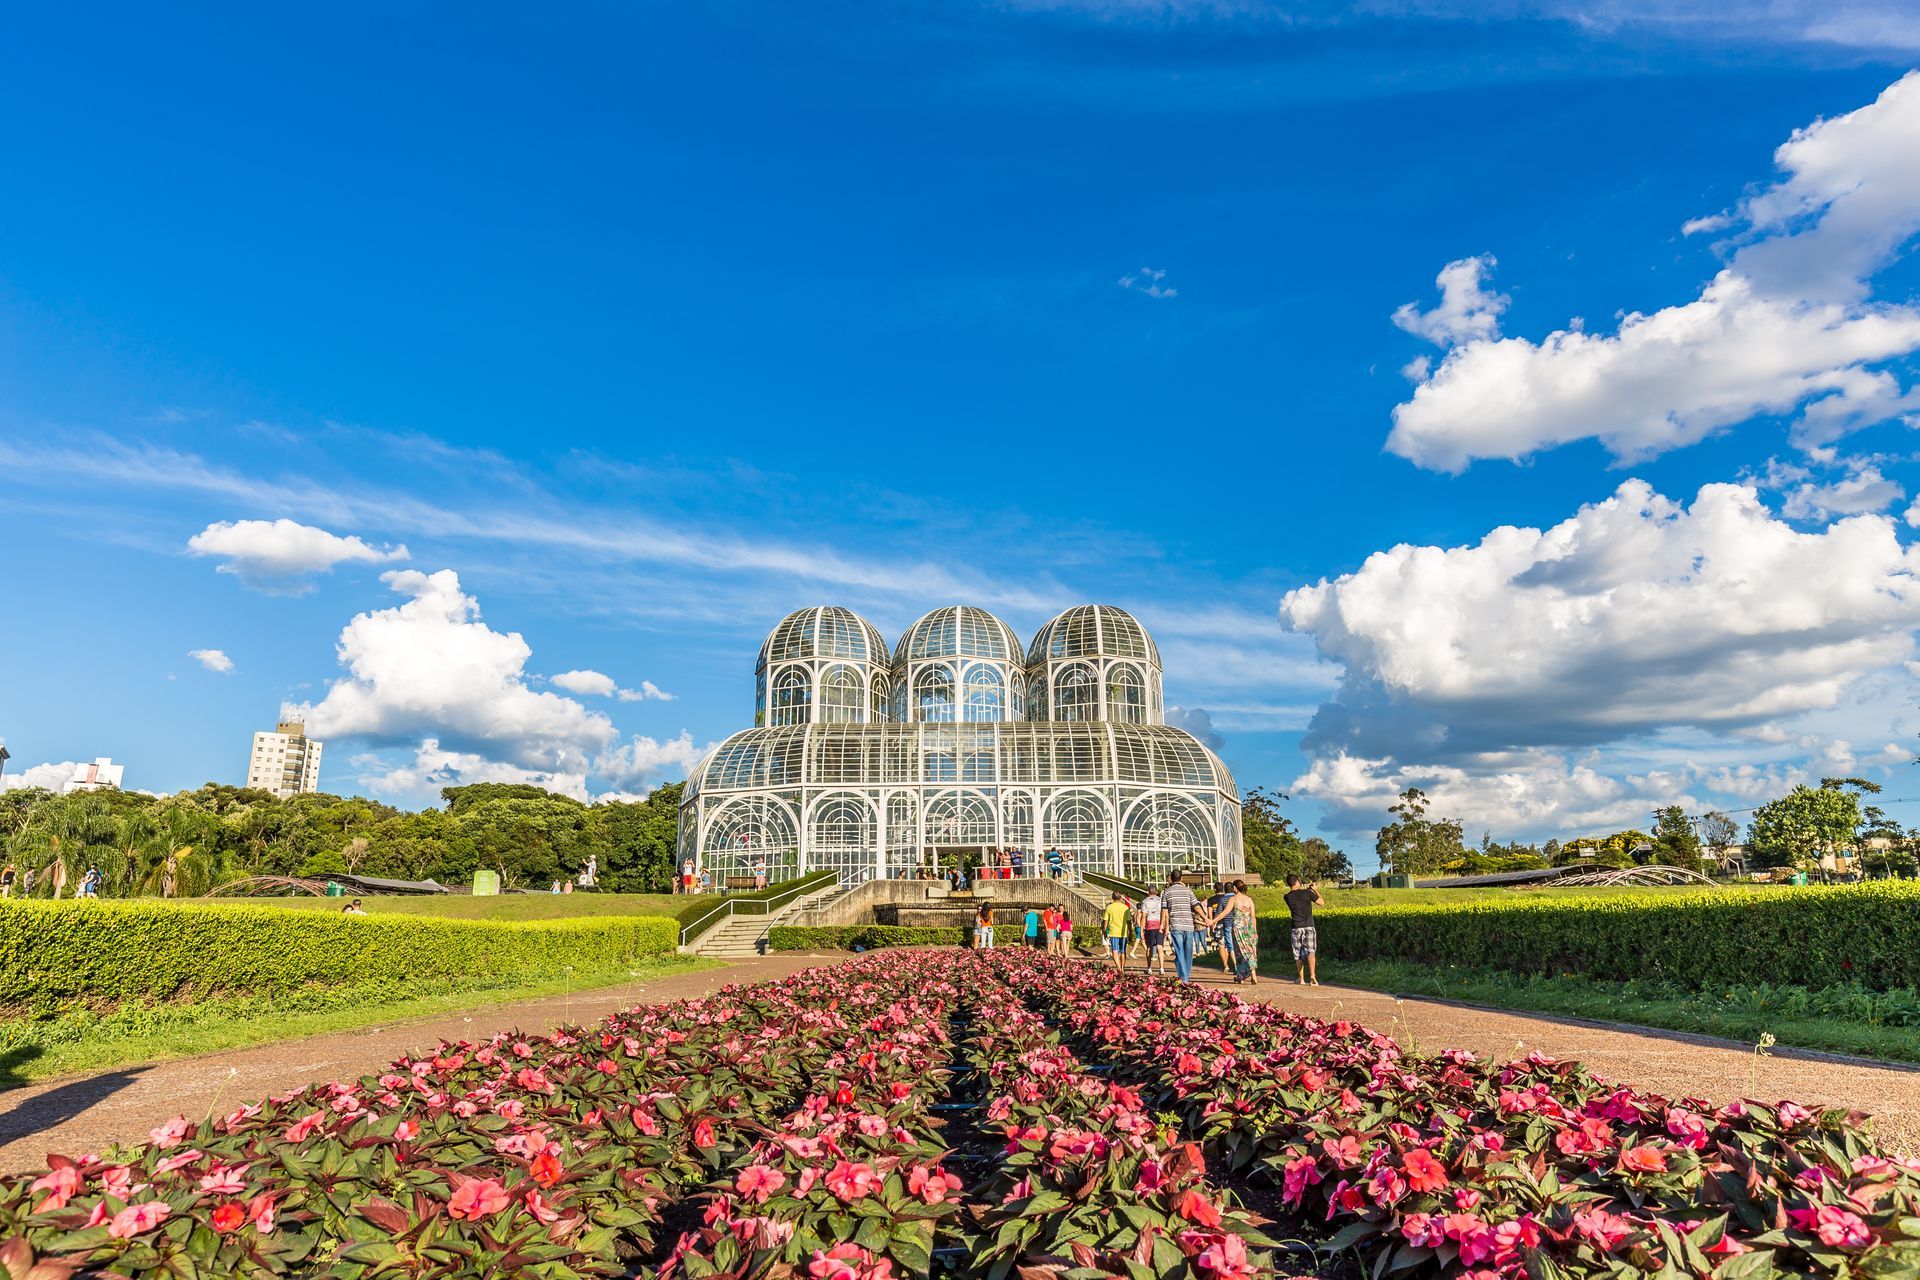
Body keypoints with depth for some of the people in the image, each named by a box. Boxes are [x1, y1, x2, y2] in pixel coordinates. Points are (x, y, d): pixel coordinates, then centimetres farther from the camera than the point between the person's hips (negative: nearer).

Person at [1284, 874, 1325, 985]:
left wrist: (1305, 888, 24)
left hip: (1296, 929, 2)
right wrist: (1316, 890, 12)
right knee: (1310, 952, -8)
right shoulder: (1307, 893, -7)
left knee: (1298, 955, 11)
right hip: (1308, 927, -2)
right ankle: (1312, 976, -26)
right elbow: (1322, 903, 2)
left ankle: (1301, 979, 18)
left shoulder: (1287, 897, 0)